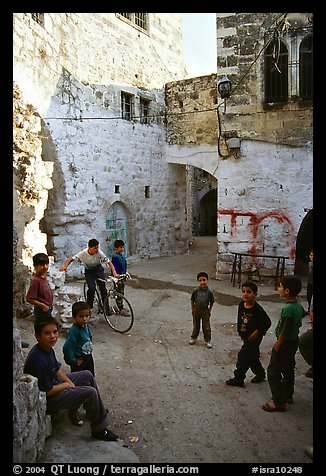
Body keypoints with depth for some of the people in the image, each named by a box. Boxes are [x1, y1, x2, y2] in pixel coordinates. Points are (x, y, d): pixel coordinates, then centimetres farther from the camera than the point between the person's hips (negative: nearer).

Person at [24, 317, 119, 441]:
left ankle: (99, 411, 30)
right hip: (47, 399, -10)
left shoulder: (47, 348, -5)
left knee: (87, 375, 15)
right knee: (91, 392, -15)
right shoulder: (39, 360, -34)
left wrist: (70, 382, -2)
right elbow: (48, 391, -27)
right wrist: (67, 384, -11)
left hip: (53, 382, 10)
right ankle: (98, 430, 5)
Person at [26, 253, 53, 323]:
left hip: (48, 309, 9)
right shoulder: (35, 280, -24)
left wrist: (50, 303, 9)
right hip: (41, 311, -9)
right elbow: (29, 299, -25)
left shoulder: (43, 276, 1)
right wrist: (43, 306, -20)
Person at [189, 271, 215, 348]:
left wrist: (209, 310, -2)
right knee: (195, 326, 18)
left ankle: (207, 340, 25)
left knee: (206, 327, 9)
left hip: (205, 311, -1)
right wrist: (193, 309, 0)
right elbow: (192, 300, -2)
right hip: (196, 311, 1)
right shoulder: (195, 290, -15)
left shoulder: (209, 291, -16)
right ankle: (193, 337, 38)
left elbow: (211, 302, -4)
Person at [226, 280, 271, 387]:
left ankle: (238, 379, 9)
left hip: (254, 337, -7)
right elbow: (240, 319, 11)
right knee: (252, 356, 20)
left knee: (243, 355, -4)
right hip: (245, 336, 7)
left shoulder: (257, 309, -23)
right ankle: (260, 373, 42)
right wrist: (240, 332, 9)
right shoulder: (241, 305, -3)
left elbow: (267, 323, -18)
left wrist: (257, 332, -18)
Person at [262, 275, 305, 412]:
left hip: (285, 344, -9)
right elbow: (302, 314, 21)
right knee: (288, 369, 23)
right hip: (294, 341, 9)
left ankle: (278, 402, 9)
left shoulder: (288, 309, -31)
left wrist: (277, 345, -15)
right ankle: (288, 395, 39)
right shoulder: (298, 304, -3)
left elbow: (284, 332, -27)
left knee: (273, 372, 2)